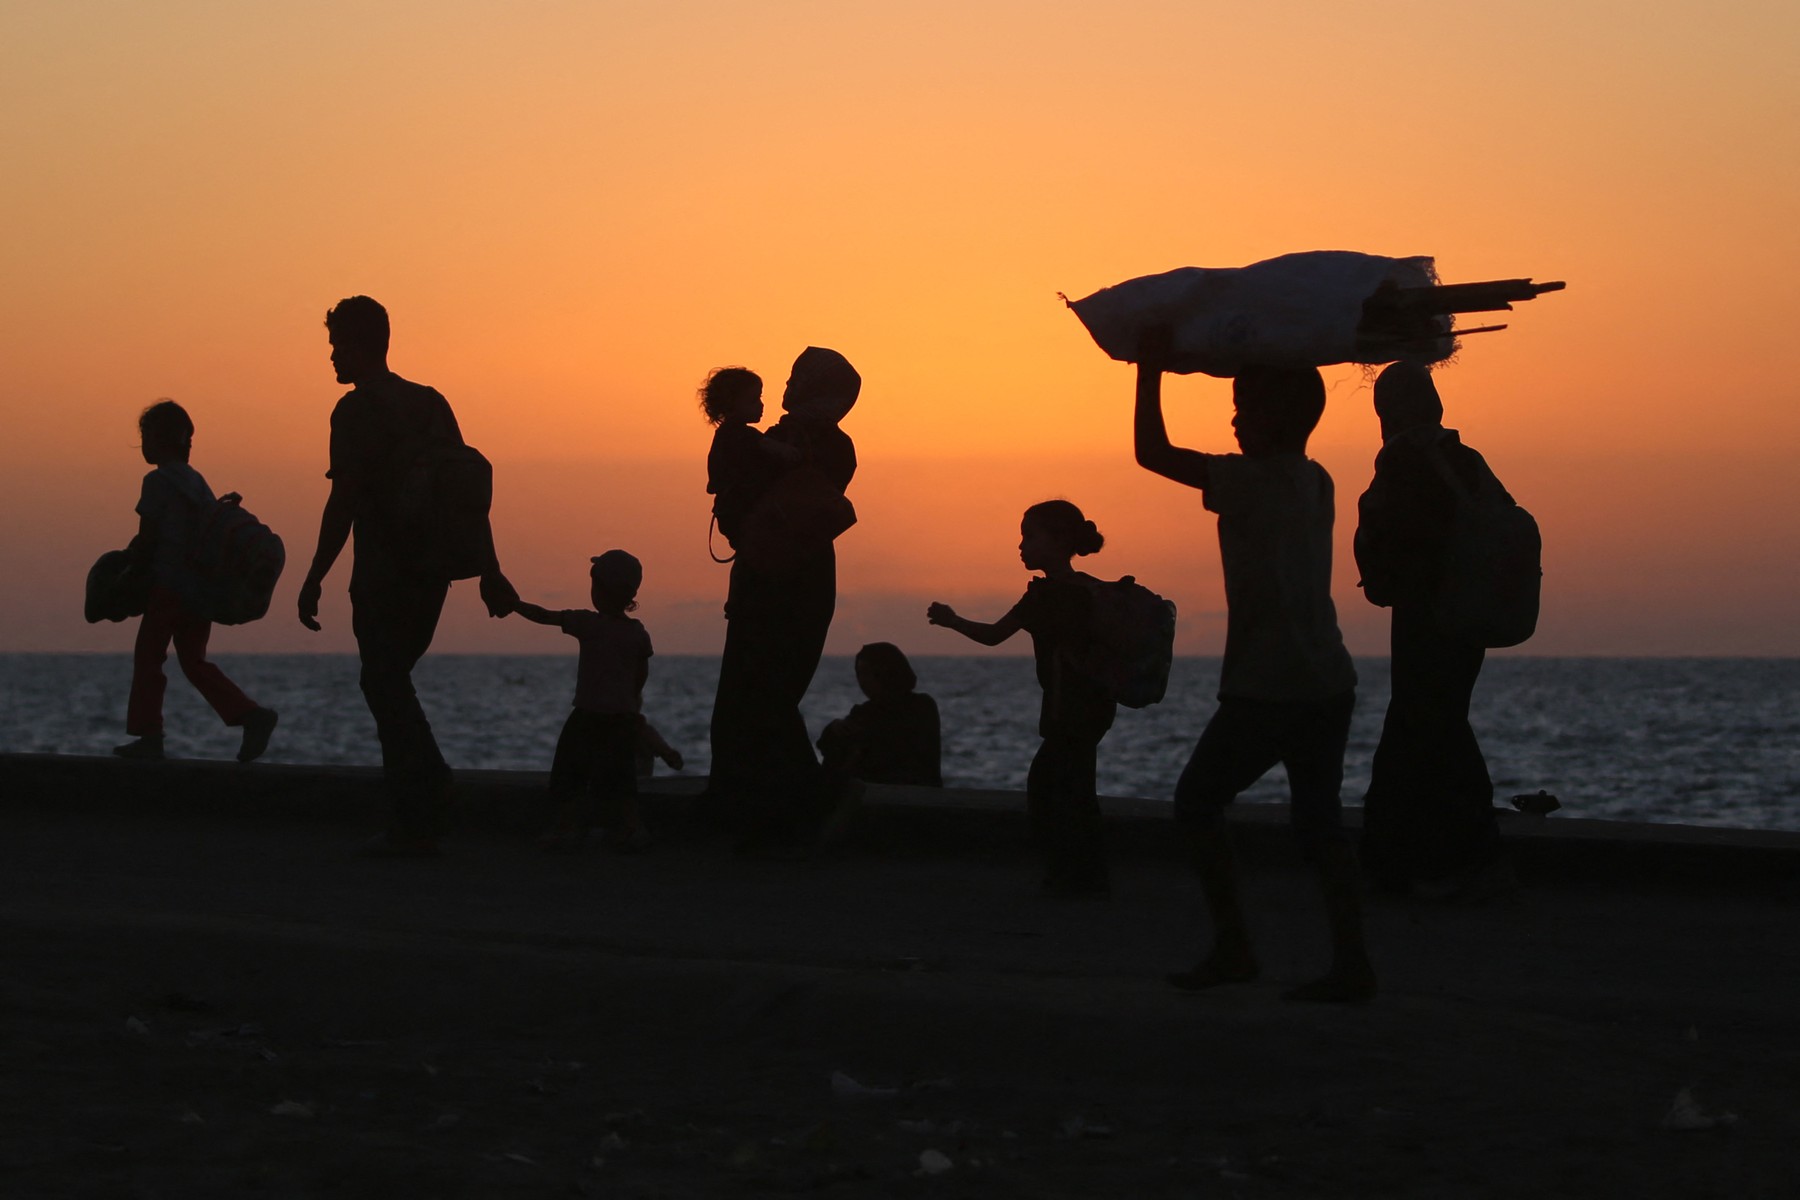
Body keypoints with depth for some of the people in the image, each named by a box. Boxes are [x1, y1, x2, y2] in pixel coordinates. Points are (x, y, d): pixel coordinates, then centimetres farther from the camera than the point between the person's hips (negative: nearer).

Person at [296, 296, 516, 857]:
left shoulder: (356, 411, -9)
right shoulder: (430, 402, 12)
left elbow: (343, 501, -16)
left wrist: (314, 579, -13)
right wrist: (490, 572, 12)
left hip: (383, 574, -7)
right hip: (432, 571, 7)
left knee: (385, 687, 0)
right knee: (390, 682, 20)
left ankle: (414, 824, -2)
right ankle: (430, 787, 9)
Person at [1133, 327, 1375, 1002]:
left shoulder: (1252, 481, -11)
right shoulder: (1317, 483, 12)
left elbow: (1152, 452, -9)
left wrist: (1151, 369, -1)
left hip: (1266, 688, -7)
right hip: (1328, 683, 7)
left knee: (1197, 801, 7)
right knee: (1318, 820, 8)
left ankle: (1233, 947, 4)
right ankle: (1351, 962, 0)